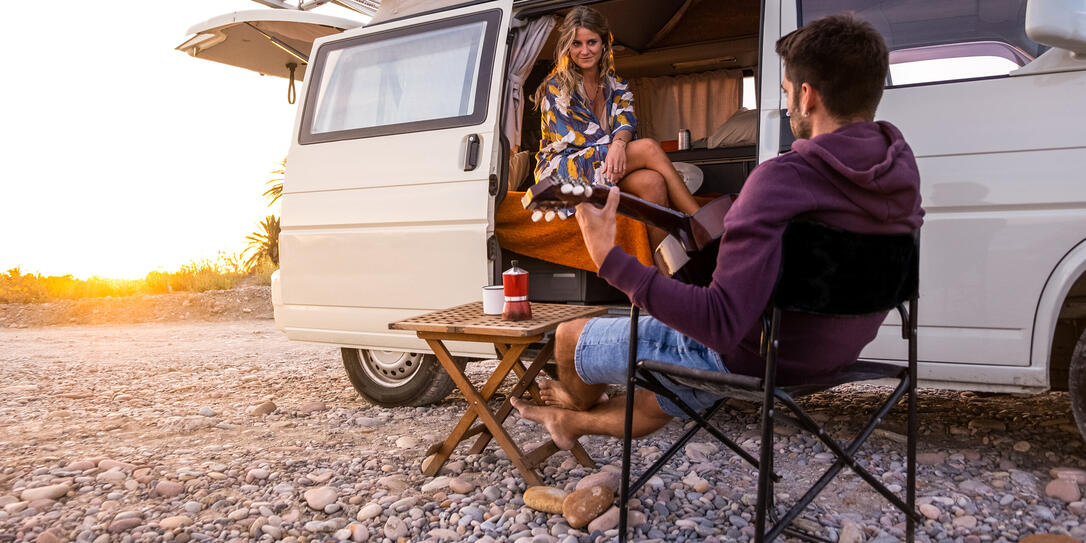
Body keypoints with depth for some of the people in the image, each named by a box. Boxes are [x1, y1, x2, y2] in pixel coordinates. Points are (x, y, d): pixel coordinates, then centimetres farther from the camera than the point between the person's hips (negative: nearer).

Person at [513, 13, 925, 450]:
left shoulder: (784, 180, -32)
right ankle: (571, 422, 57)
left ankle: (580, 400, 47)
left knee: (571, 337, 14)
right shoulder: (901, 168, -6)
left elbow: (721, 325, -38)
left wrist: (609, 259, -36)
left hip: (746, 358, -8)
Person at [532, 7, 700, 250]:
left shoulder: (617, 87, 16)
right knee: (648, 147, -26)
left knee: (652, 182, -31)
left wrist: (619, 143, -28)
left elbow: (626, 123, -3)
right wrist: (615, 145, -16)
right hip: (561, 172, -4)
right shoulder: (556, 88, 1)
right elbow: (570, 139, -8)